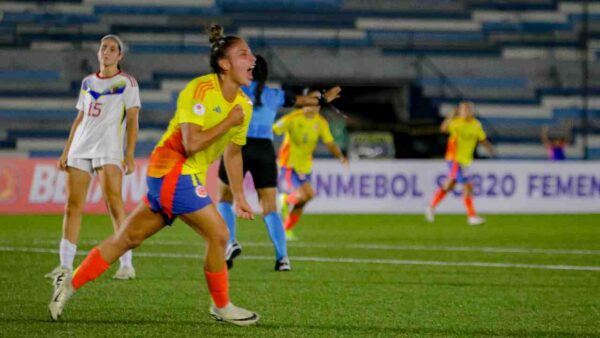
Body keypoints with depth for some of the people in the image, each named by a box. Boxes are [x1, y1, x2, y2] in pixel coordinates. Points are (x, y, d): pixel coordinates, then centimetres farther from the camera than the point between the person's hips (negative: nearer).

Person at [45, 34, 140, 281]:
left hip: (108, 148, -5)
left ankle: (126, 265, -14)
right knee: (72, 205, 0)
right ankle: (65, 265, 3)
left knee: (113, 200, -16)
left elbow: (132, 121, -3)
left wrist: (130, 154, -13)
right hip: (80, 147, 5)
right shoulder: (88, 82, 17)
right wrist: (66, 152, 16)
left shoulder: (126, 82, 2)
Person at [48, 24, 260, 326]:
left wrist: (239, 196, 22)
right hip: (173, 169, -9)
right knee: (218, 234, -8)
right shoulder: (199, 90, -17)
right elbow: (191, 143, -27)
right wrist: (228, 122, -20)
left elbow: (232, 152, 22)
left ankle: (70, 283, 15)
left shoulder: (243, 105, 8)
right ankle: (221, 307, 8)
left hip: (187, 176, 9)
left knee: (127, 238, 11)